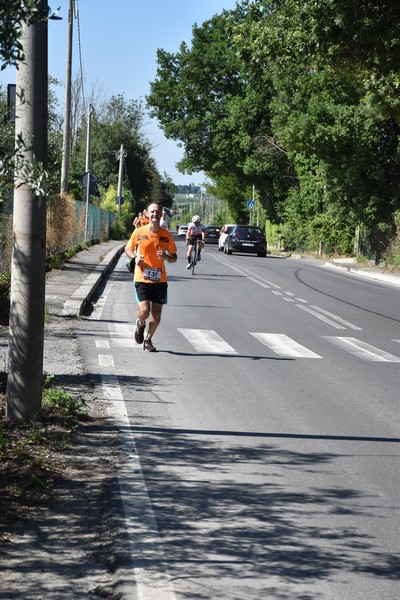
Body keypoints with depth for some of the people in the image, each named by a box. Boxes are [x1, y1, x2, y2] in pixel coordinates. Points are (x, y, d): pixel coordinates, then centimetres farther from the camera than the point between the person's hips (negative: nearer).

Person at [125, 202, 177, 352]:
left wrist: (166, 257, -13)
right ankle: (140, 324, 21)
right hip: (141, 279, -2)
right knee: (144, 311, -15)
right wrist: (135, 258, -9)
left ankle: (148, 340, 28)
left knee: (156, 316, 4)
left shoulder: (167, 235, 2)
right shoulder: (139, 232, -2)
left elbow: (174, 257, 10)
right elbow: (128, 248, 12)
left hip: (160, 280, 2)